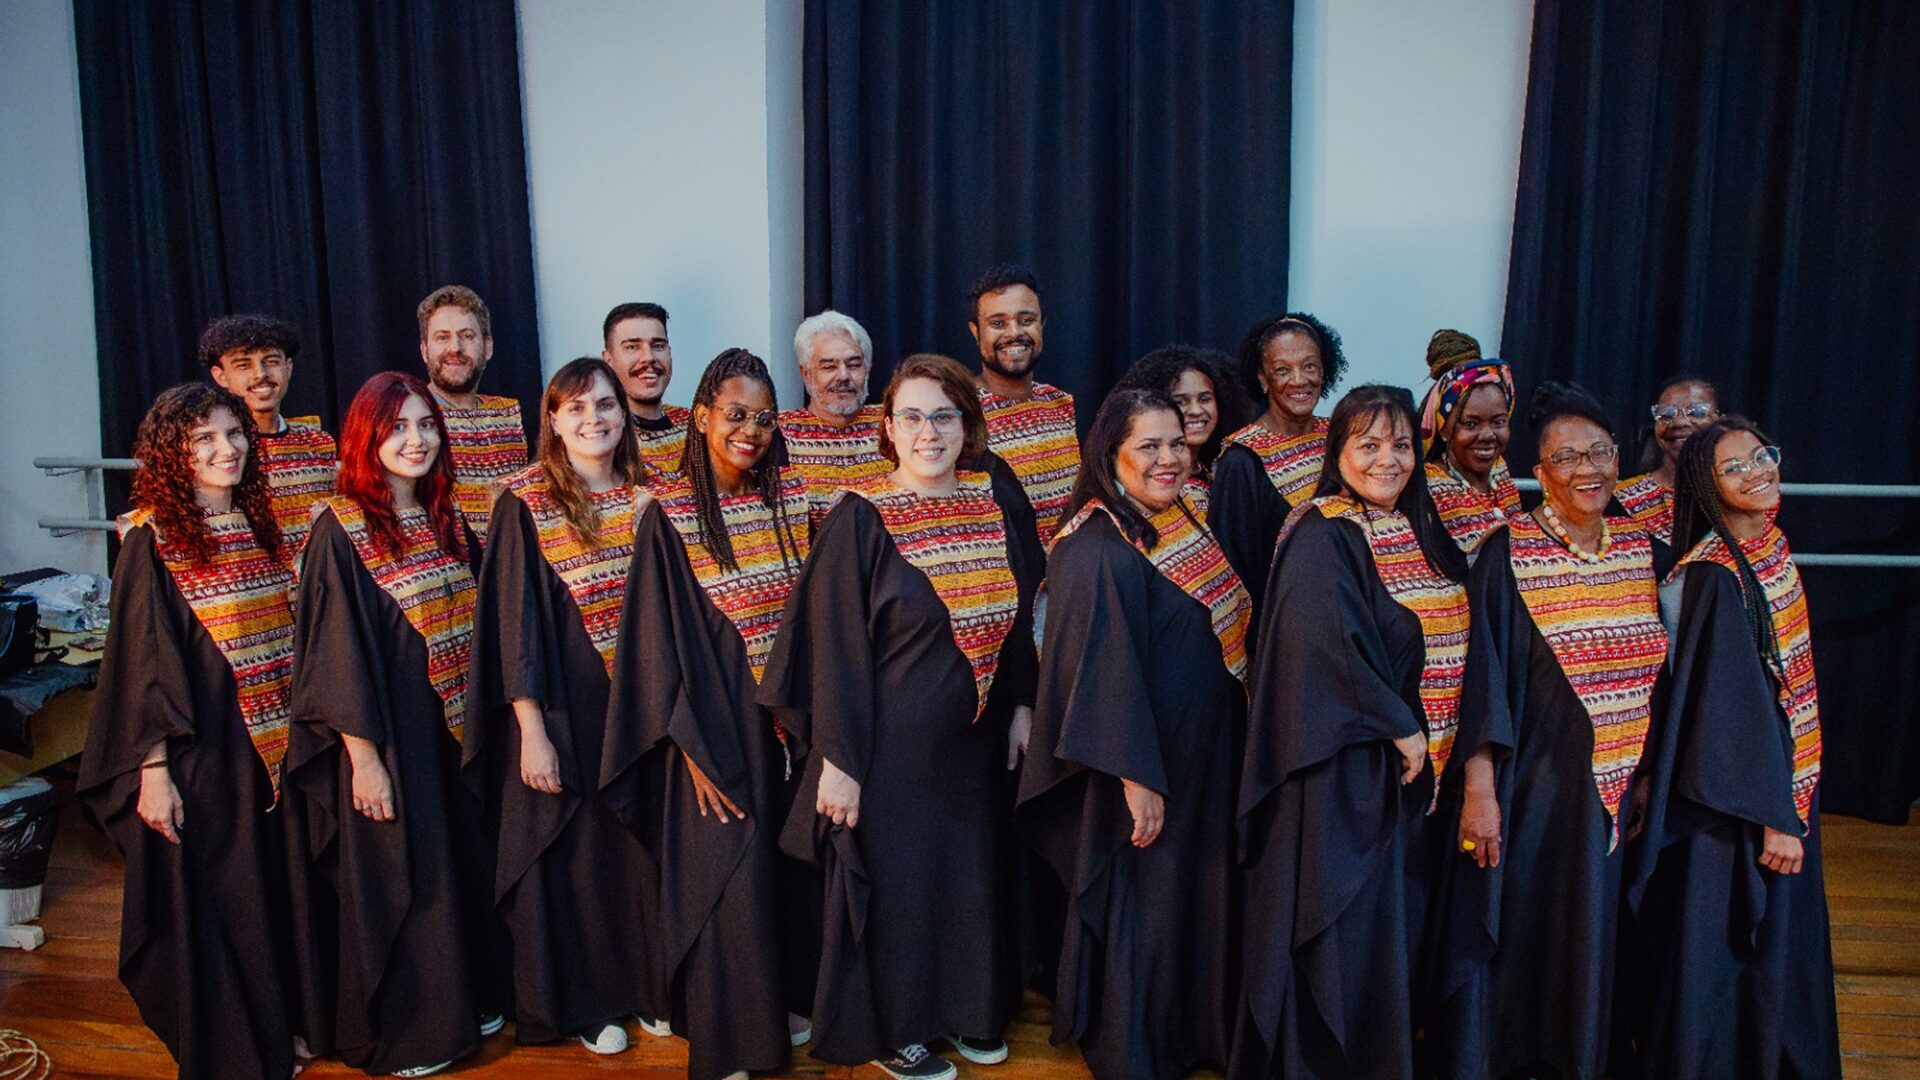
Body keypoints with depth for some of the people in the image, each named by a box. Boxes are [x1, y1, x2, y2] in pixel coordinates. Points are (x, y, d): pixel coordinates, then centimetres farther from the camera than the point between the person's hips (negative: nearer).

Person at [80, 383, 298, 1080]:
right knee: (205, 900, 3)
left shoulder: (256, 526, 8)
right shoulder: (152, 540, -9)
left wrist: (291, 738, 12)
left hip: (266, 748, 6)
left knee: (267, 895, 14)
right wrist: (152, 769, -15)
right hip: (196, 753, -6)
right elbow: (142, 662, -12)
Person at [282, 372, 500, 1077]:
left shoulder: (447, 522, 6)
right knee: (392, 880, 6)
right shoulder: (340, 530, -12)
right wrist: (364, 758, -17)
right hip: (384, 734, -6)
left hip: (452, 731, 6)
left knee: (459, 871, 15)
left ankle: (461, 1001, 34)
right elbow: (336, 655, -15)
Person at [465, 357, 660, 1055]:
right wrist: (531, 731, -13)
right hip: (565, 705, -3)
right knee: (573, 851, 7)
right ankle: (581, 1003, 24)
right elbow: (514, 619, -9)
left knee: (640, 846, 11)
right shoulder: (525, 502, -7)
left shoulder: (646, 499, 3)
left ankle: (644, 987, 29)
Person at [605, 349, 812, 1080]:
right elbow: (662, 642, -10)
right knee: (725, 877, 1)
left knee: (783, 870, 13)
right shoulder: (670, 514, -10)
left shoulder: (792, 499, 2)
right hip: (717, 722, -4)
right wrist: (696, 749, -13)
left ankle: (775, 1005, 34)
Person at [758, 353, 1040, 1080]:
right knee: (895, 885, 9)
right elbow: (834, 647, -14)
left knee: (972, 879, 18)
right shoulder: (860, 519, -14)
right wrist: (837, 760, -15)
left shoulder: (997, 499, 1)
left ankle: (965, 1010, 39)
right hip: (892, 743, -5)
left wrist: (1021, 704, 7)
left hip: (973, 743, 5)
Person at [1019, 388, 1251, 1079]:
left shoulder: (1185, 525, 7)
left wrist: (1231, 746, 16)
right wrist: (1136, 777, -23)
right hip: (1149, 760, -8)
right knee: (1143, 911, 6)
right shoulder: (1100, 549, -20)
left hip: (1206, 757, 9)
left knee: (1197, 904, 20)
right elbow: (1105, 669, -23)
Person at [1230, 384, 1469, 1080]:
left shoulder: (1423, 533, 11)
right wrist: (1398, 727, -17)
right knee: (1346, 925, 0)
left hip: (1414, 764, 8)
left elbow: (1447, 638, 17)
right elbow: (1329, 644, -22)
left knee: (1397, 915, 15)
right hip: (1347, 768, -7)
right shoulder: (1323, 536, -13)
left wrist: (1433, 736, 6)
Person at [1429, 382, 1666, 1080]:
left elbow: (1656, 674, 11)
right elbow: (1483, 678, -13)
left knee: (1593, 942, 16)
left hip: (1616, 792, 5)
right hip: (1531, 790, -4)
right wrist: (1478, 790, -17)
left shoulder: (1641, 550, 4)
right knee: (1517, 940, 6)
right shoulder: (1507, 554, -11)